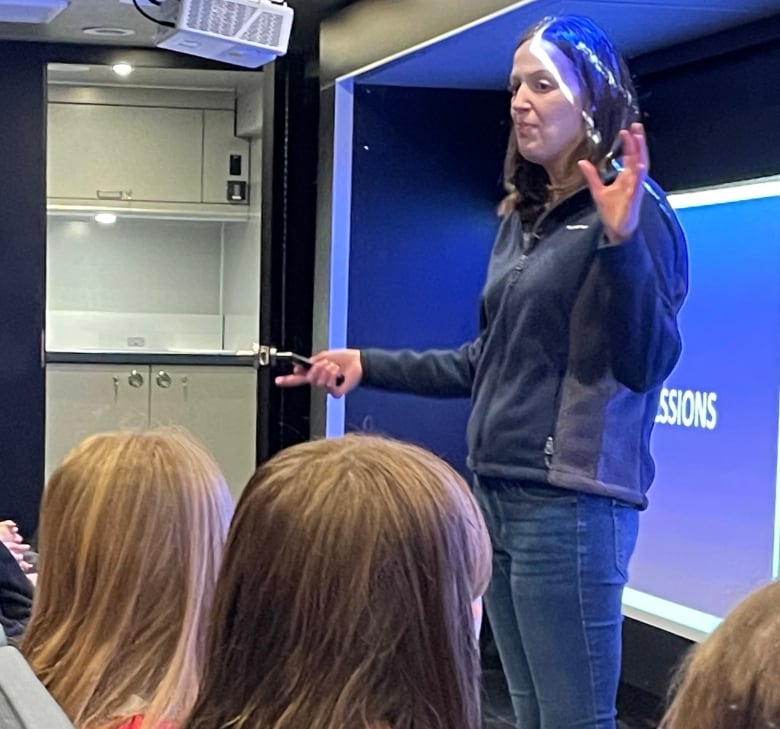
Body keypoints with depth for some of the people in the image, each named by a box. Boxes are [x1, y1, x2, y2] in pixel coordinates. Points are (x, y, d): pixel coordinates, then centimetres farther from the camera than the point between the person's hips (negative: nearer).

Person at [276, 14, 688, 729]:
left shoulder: (631, 207, -9)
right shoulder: (521, 219, 14)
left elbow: (646, 364, -19)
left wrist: (622, 240, -31)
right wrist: (367, 364, 19)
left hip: (570, 502, -8)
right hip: (498, 493, 8)